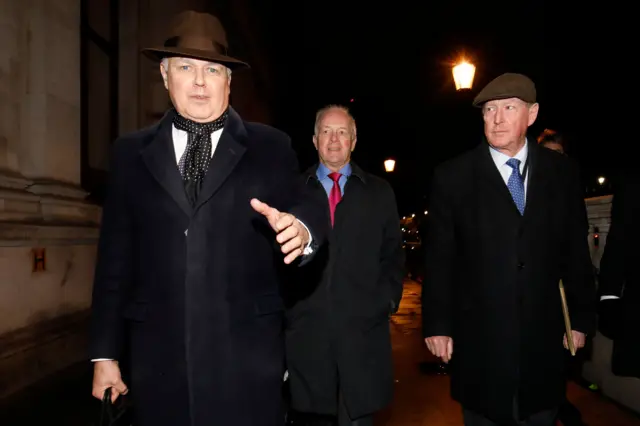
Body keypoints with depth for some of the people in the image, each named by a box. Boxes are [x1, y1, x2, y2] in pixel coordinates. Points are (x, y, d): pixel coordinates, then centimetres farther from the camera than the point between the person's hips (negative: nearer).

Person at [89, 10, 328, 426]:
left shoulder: (271, 146, 3)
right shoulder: (131, 152, 8)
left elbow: (308, 214, -5)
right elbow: (115, 258, 6)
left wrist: (300, 229, -29)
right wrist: (106, 353, 7)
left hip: (248, 355, -1)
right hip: (158, 356, 2)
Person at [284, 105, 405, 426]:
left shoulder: (379, 192, 12)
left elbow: (393, 255, 11)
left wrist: (388, 300, -1)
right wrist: (281, 309, 0)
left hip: (363, 329, 1)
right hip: (306, 331, 0)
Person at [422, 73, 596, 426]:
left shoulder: (562, 172, 2)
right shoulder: (452, 177, -5)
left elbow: (576, 252, 7)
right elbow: (439, 259, -4)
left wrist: (581, 318, 8)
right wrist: (437, 325, -5)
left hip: (543, 339, 2)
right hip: (480, 339, -2)